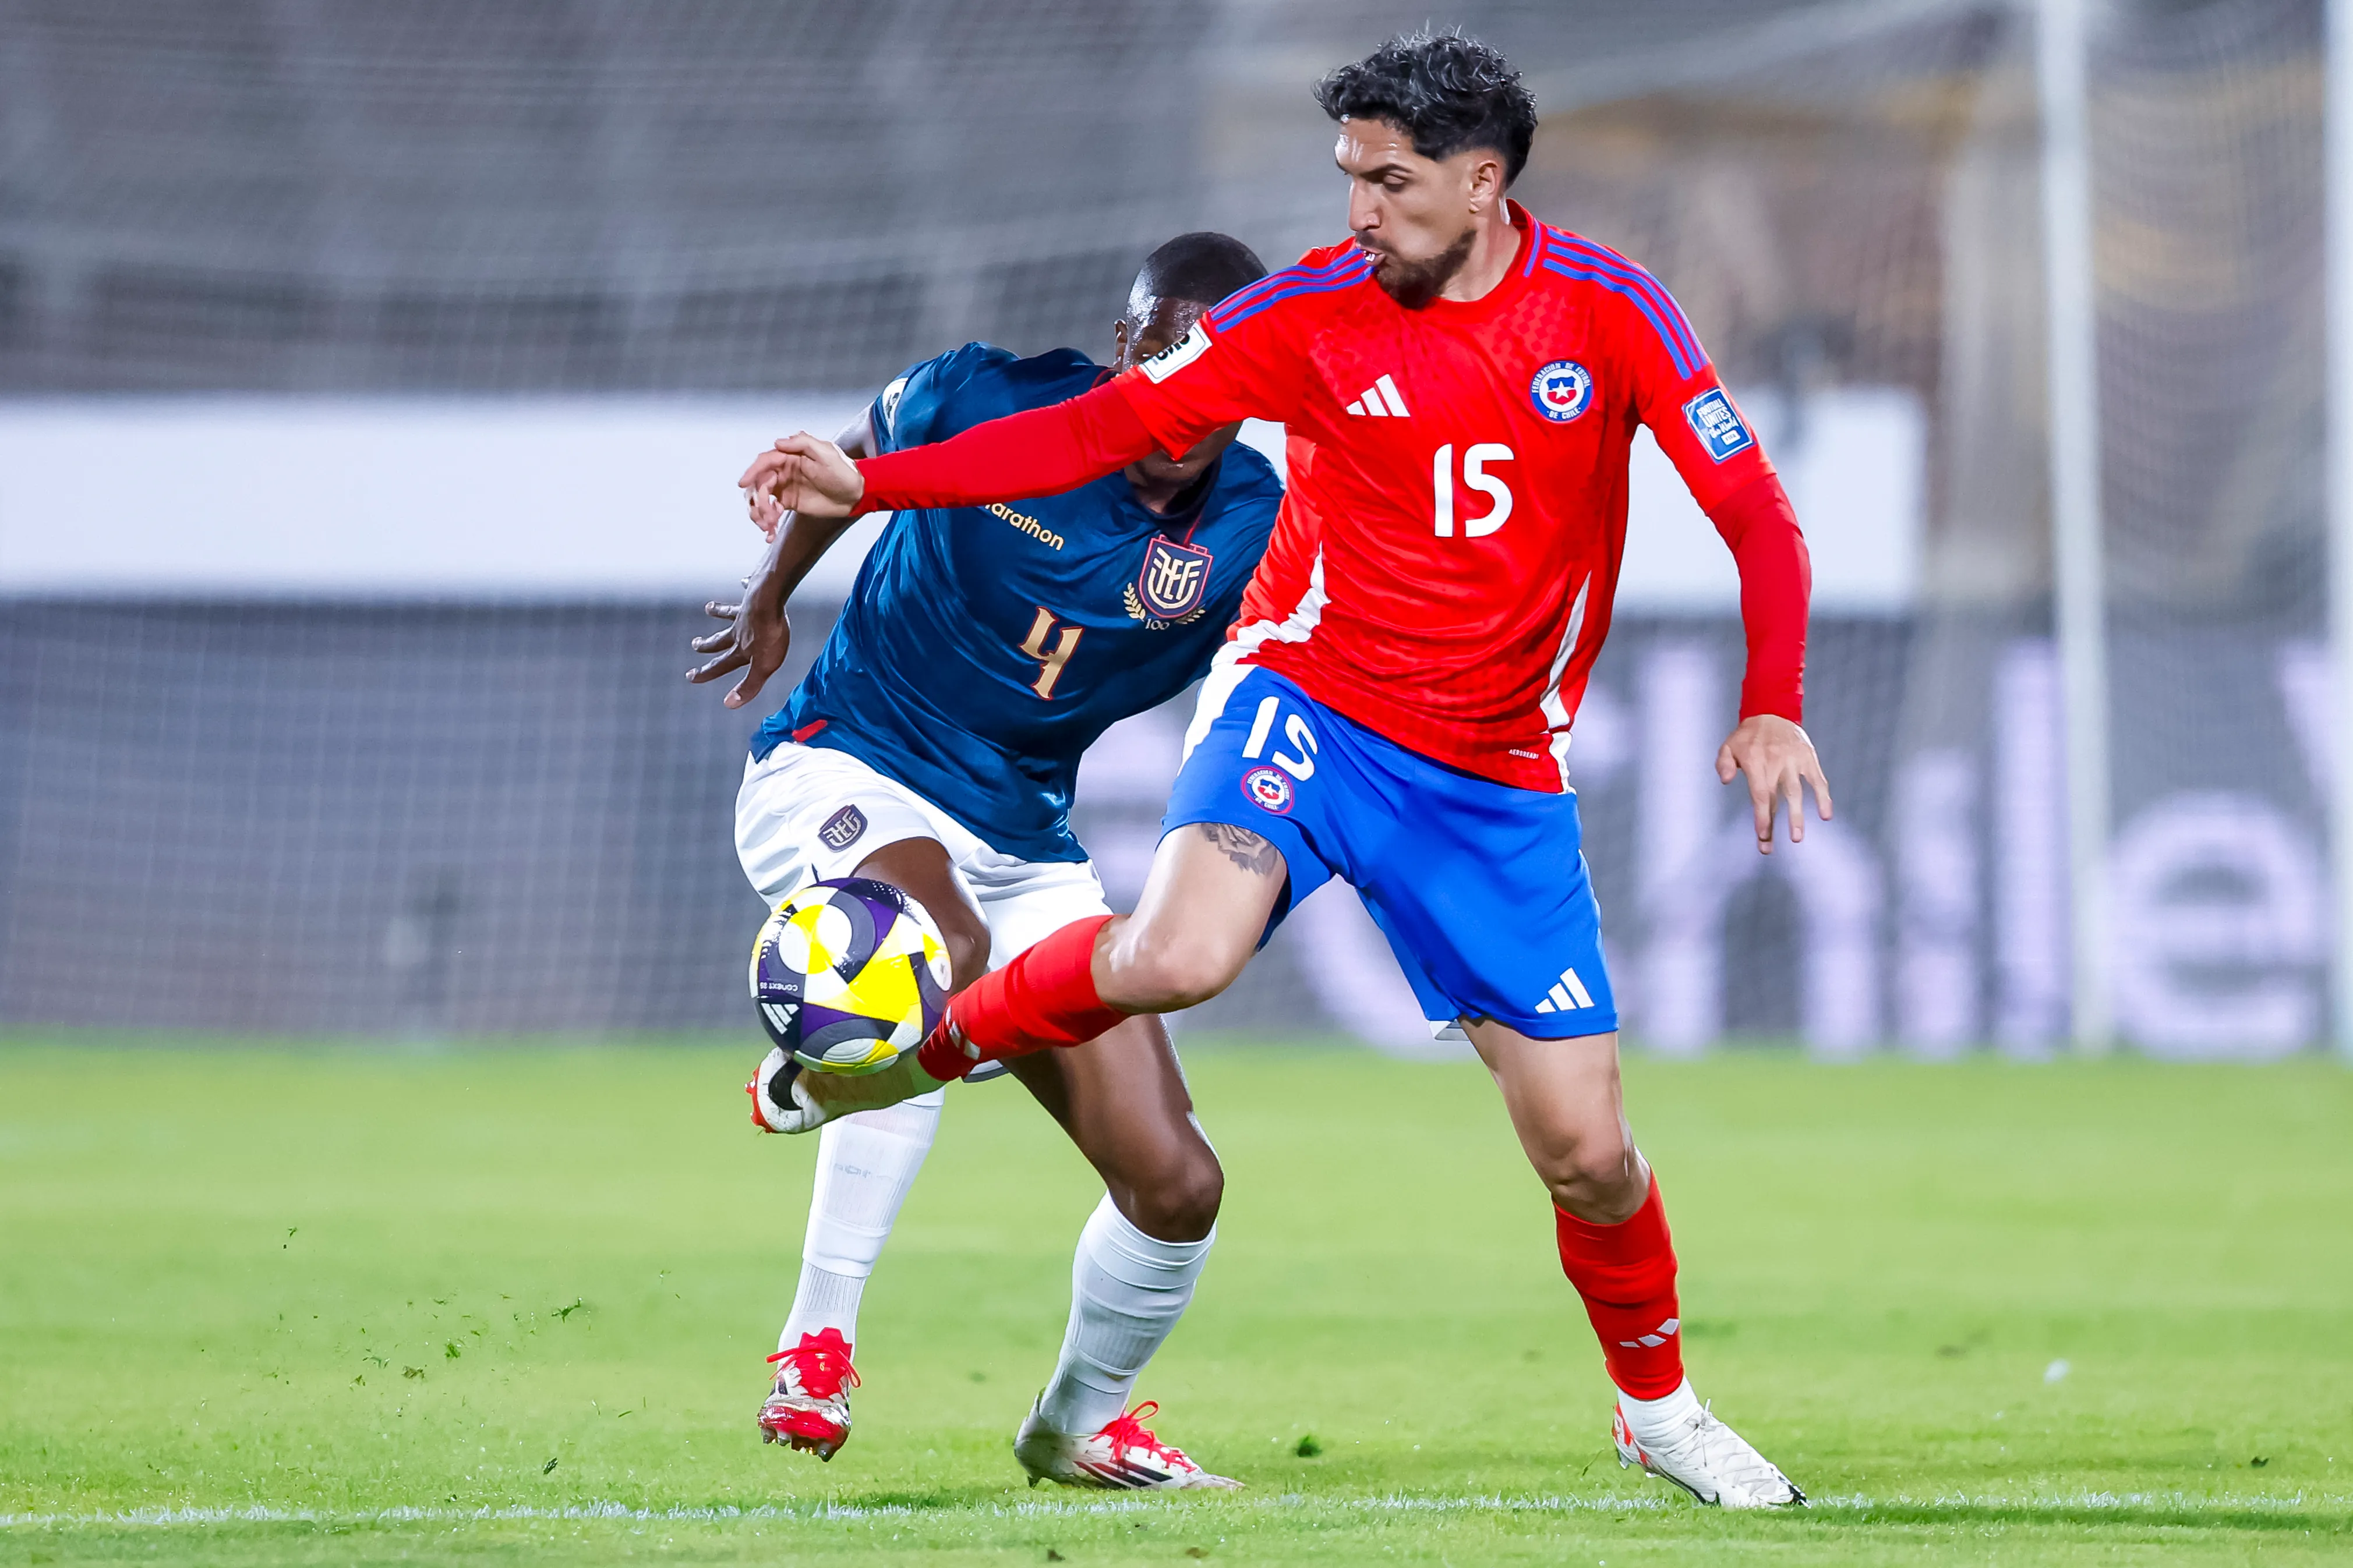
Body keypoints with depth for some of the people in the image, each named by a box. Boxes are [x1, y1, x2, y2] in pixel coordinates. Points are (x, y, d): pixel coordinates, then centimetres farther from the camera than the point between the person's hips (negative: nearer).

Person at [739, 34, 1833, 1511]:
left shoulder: (1606, 310, -6)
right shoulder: (1317, 312, -6)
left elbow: (1758, 513, -5)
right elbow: (1105, 427, -1)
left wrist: (1773, 710, -20)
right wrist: (869, 483, -9)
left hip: (1498, 778, 1)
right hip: (1312, 698, -1)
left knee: (1586, 1149, 0)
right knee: (1178, 957, -33)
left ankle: (1660, 1405, 28)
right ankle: (937, 1042, -5)